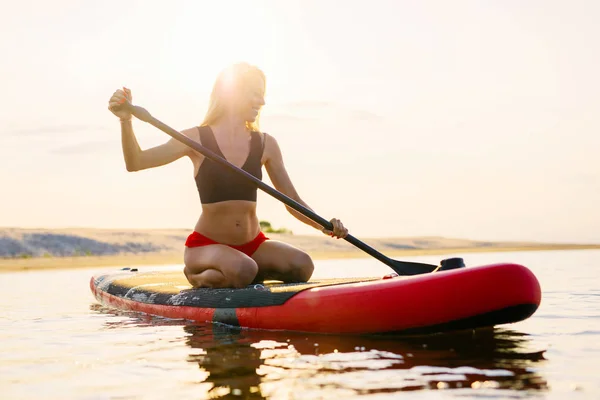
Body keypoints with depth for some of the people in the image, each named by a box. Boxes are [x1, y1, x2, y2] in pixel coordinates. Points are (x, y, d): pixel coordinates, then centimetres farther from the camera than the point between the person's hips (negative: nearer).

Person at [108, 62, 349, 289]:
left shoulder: (265, 144, 4)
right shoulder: (197, 139, -6)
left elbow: (293, 202, 4)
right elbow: (135, 163, -14)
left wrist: (324, 226, -13)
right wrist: (126, 120, -31)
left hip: (253, 244, 4)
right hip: (206, 245, -4)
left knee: (302, 266, -21)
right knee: (242, 269, -34)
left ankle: (236, 278, 3)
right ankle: (197, 278, -2)